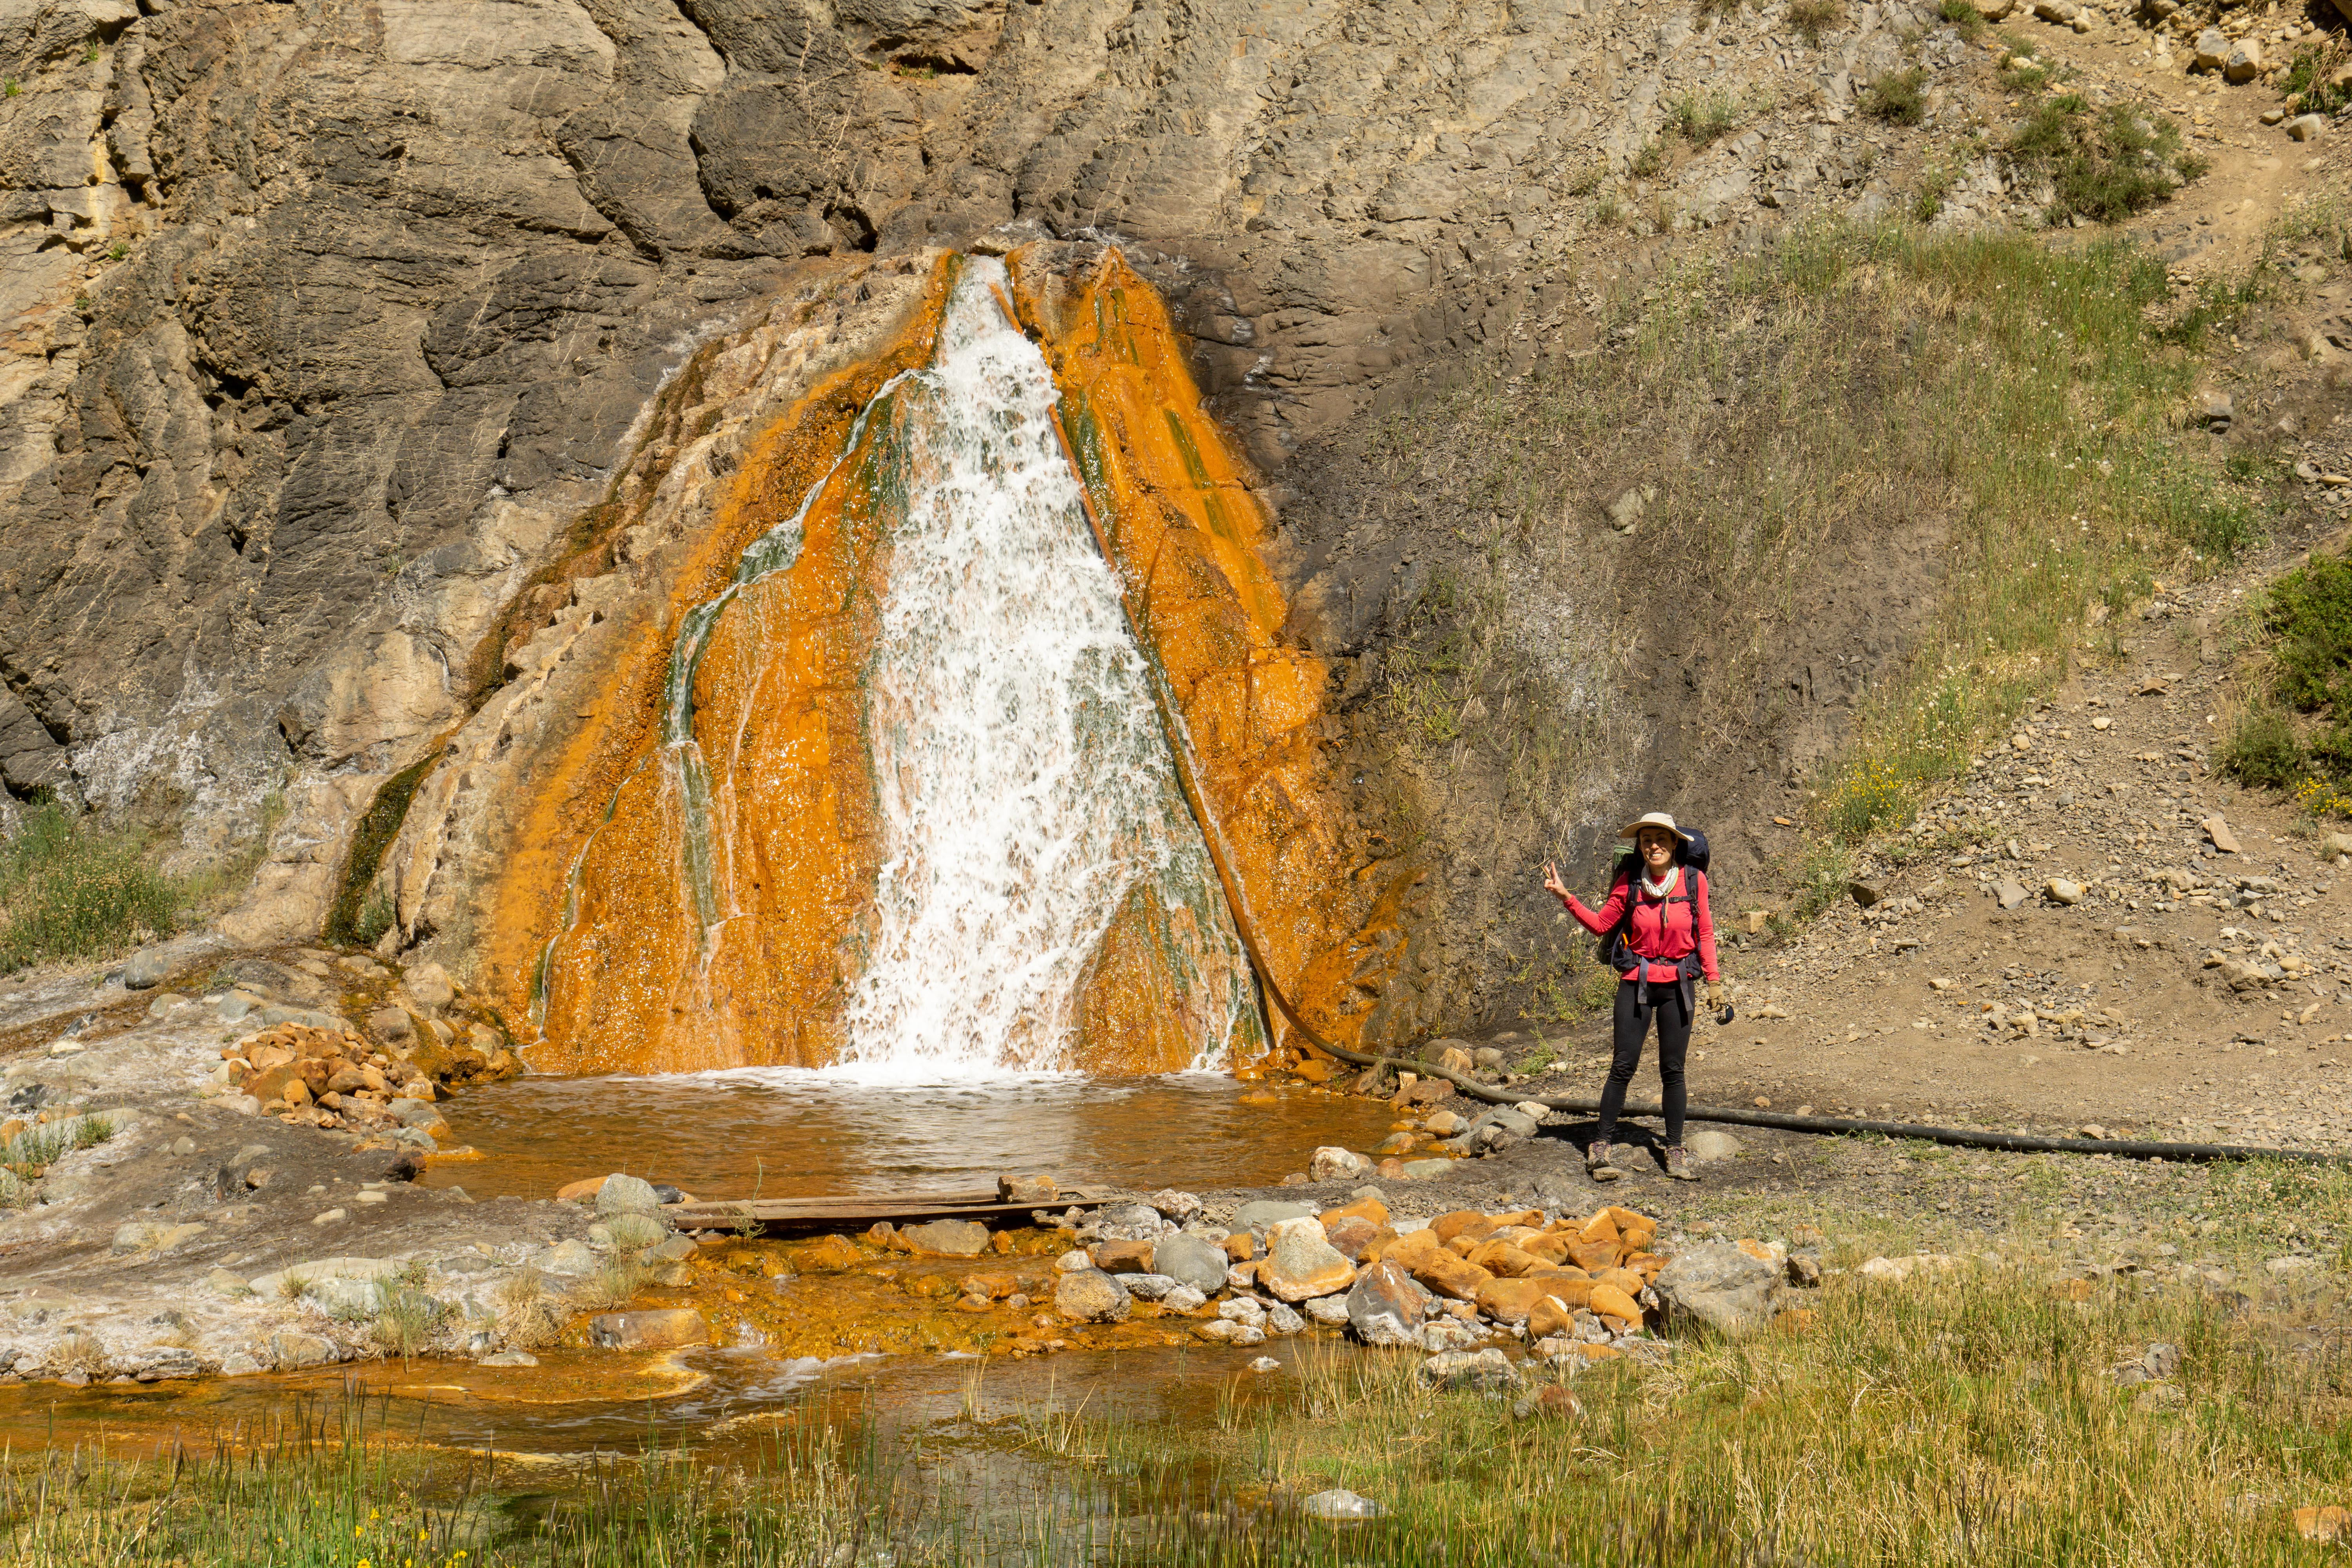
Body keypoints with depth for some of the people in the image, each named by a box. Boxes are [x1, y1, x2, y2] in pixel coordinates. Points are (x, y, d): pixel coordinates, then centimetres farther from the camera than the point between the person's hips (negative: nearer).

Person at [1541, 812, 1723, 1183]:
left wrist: (1714, 979, 5)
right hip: (1637, 983, -1)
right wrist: (1566, 898, -7)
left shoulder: (1694, 880, -3)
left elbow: (1705, 932, 6)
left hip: (1677, 984, 1)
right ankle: (1600, 1148, 2)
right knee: (1623, 1066, -3)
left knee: (1673, 1070, 5)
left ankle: (1675, 1151, 14)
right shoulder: (1629, 882, -4)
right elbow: (1600, 924, 4)